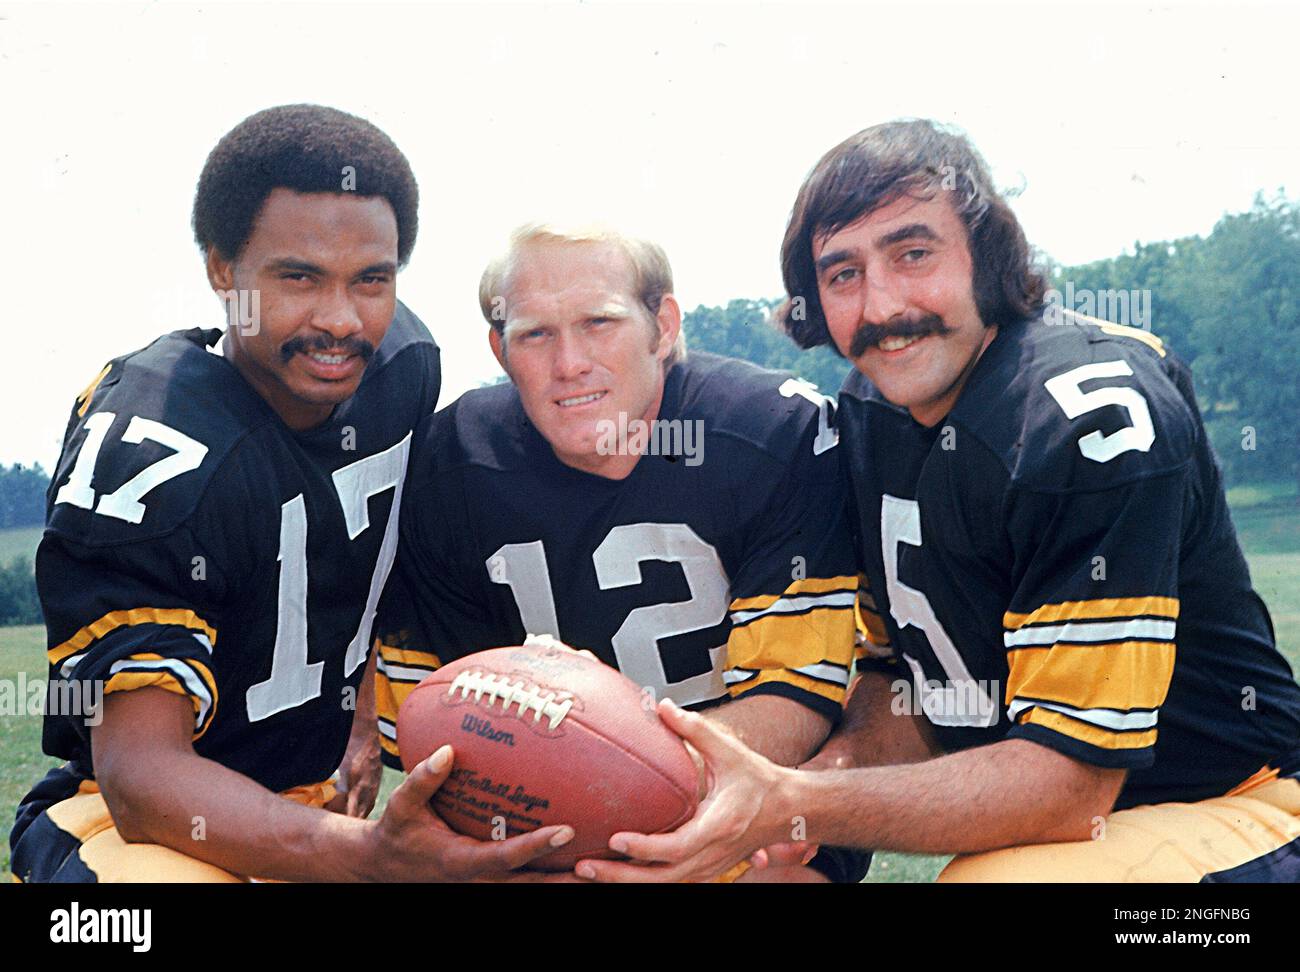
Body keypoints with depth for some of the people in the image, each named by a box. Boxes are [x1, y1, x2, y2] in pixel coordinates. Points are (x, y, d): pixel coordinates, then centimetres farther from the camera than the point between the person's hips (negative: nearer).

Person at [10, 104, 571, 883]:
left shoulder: (406, 364, -4)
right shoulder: (151, 453, -26)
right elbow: (140, 770, -31)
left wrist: (369, 721, 10)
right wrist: (367, 855, -45)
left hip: (312, 799, 7)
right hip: (135, 818, -6)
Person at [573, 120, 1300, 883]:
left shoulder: (1096, 418, -24)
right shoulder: (869, 413, 1)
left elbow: (1072, 776, -27)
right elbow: (901, 675, 7)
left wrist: (792, 809, -35)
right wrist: (837, 769, -16)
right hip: (1028, 806, 7)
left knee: (990, 878, -34)